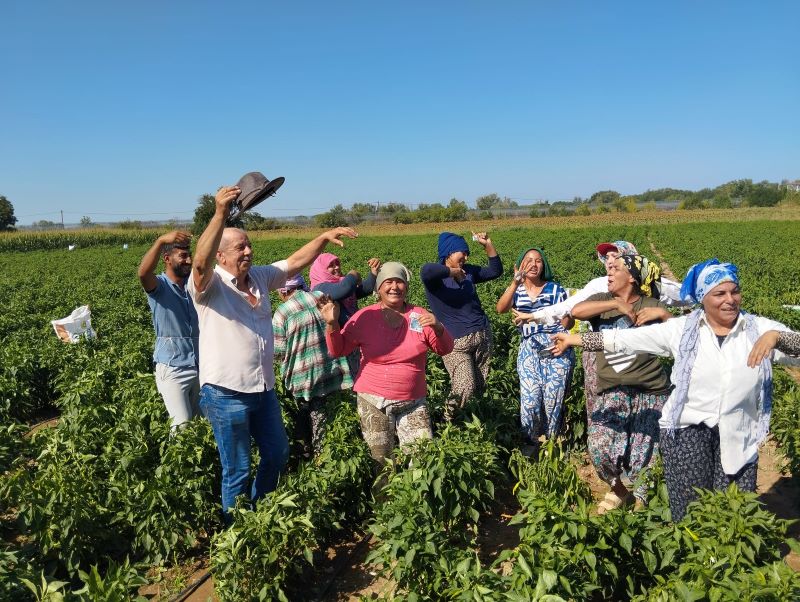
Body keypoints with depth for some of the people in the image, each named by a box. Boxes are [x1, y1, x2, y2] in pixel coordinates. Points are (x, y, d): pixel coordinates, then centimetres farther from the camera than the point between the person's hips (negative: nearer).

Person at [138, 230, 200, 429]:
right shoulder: (159, 286, -8)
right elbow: (143, 273, -29)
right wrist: (161, 240, -43)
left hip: (200, 366, 5)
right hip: (172, 369, -5)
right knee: (182, 425, -8)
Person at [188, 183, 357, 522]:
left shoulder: (260, 277, 7)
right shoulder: (209, 285, -12)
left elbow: (295, 262, 9)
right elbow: (201, 262, -33)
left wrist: (324, 237, -4)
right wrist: (220, 214, -45)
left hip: (263, 389, 7)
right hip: (225, 394, -7)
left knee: (277, 454, 22)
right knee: (237, 471, 7)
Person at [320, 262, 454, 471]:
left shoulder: (419, 316, 0)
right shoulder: (365, 317, -4)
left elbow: (444, 350, 1)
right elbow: (338, 350, -3)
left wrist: (438, 328, -19)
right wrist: (332, 324, -20)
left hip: (413, 402, 1)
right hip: (374, 402, -1)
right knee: (382, 462, 8)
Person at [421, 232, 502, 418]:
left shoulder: (468, 271, 11)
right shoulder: (435, 276, -11)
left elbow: (496, 271, 17)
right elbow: (427, 270, -36)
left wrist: (488, 245, 6)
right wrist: (452, 271, -20)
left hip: (482, 335, 6)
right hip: (455, 342, -6)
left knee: (480, 385, 8)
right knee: (465, 387, -12)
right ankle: (447, 418, 15)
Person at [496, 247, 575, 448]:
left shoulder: (555, 289, 8)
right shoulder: (516, 291, 11)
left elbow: (568, 324, 8)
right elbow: (500, 309, -12)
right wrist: (515, 281, -21)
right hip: (529, 350, 1)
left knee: (553, 400, -4)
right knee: (530, 401, -10)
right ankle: (532, 444, 12)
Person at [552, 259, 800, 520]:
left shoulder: (760, 329, 3)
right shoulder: (682, 329, 0)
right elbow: (625, 338, 0)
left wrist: (776, 337, -22)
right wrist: (574, 339, -3)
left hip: (737, 437, 1)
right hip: (687, 429, -1)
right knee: (688, 516, -2)